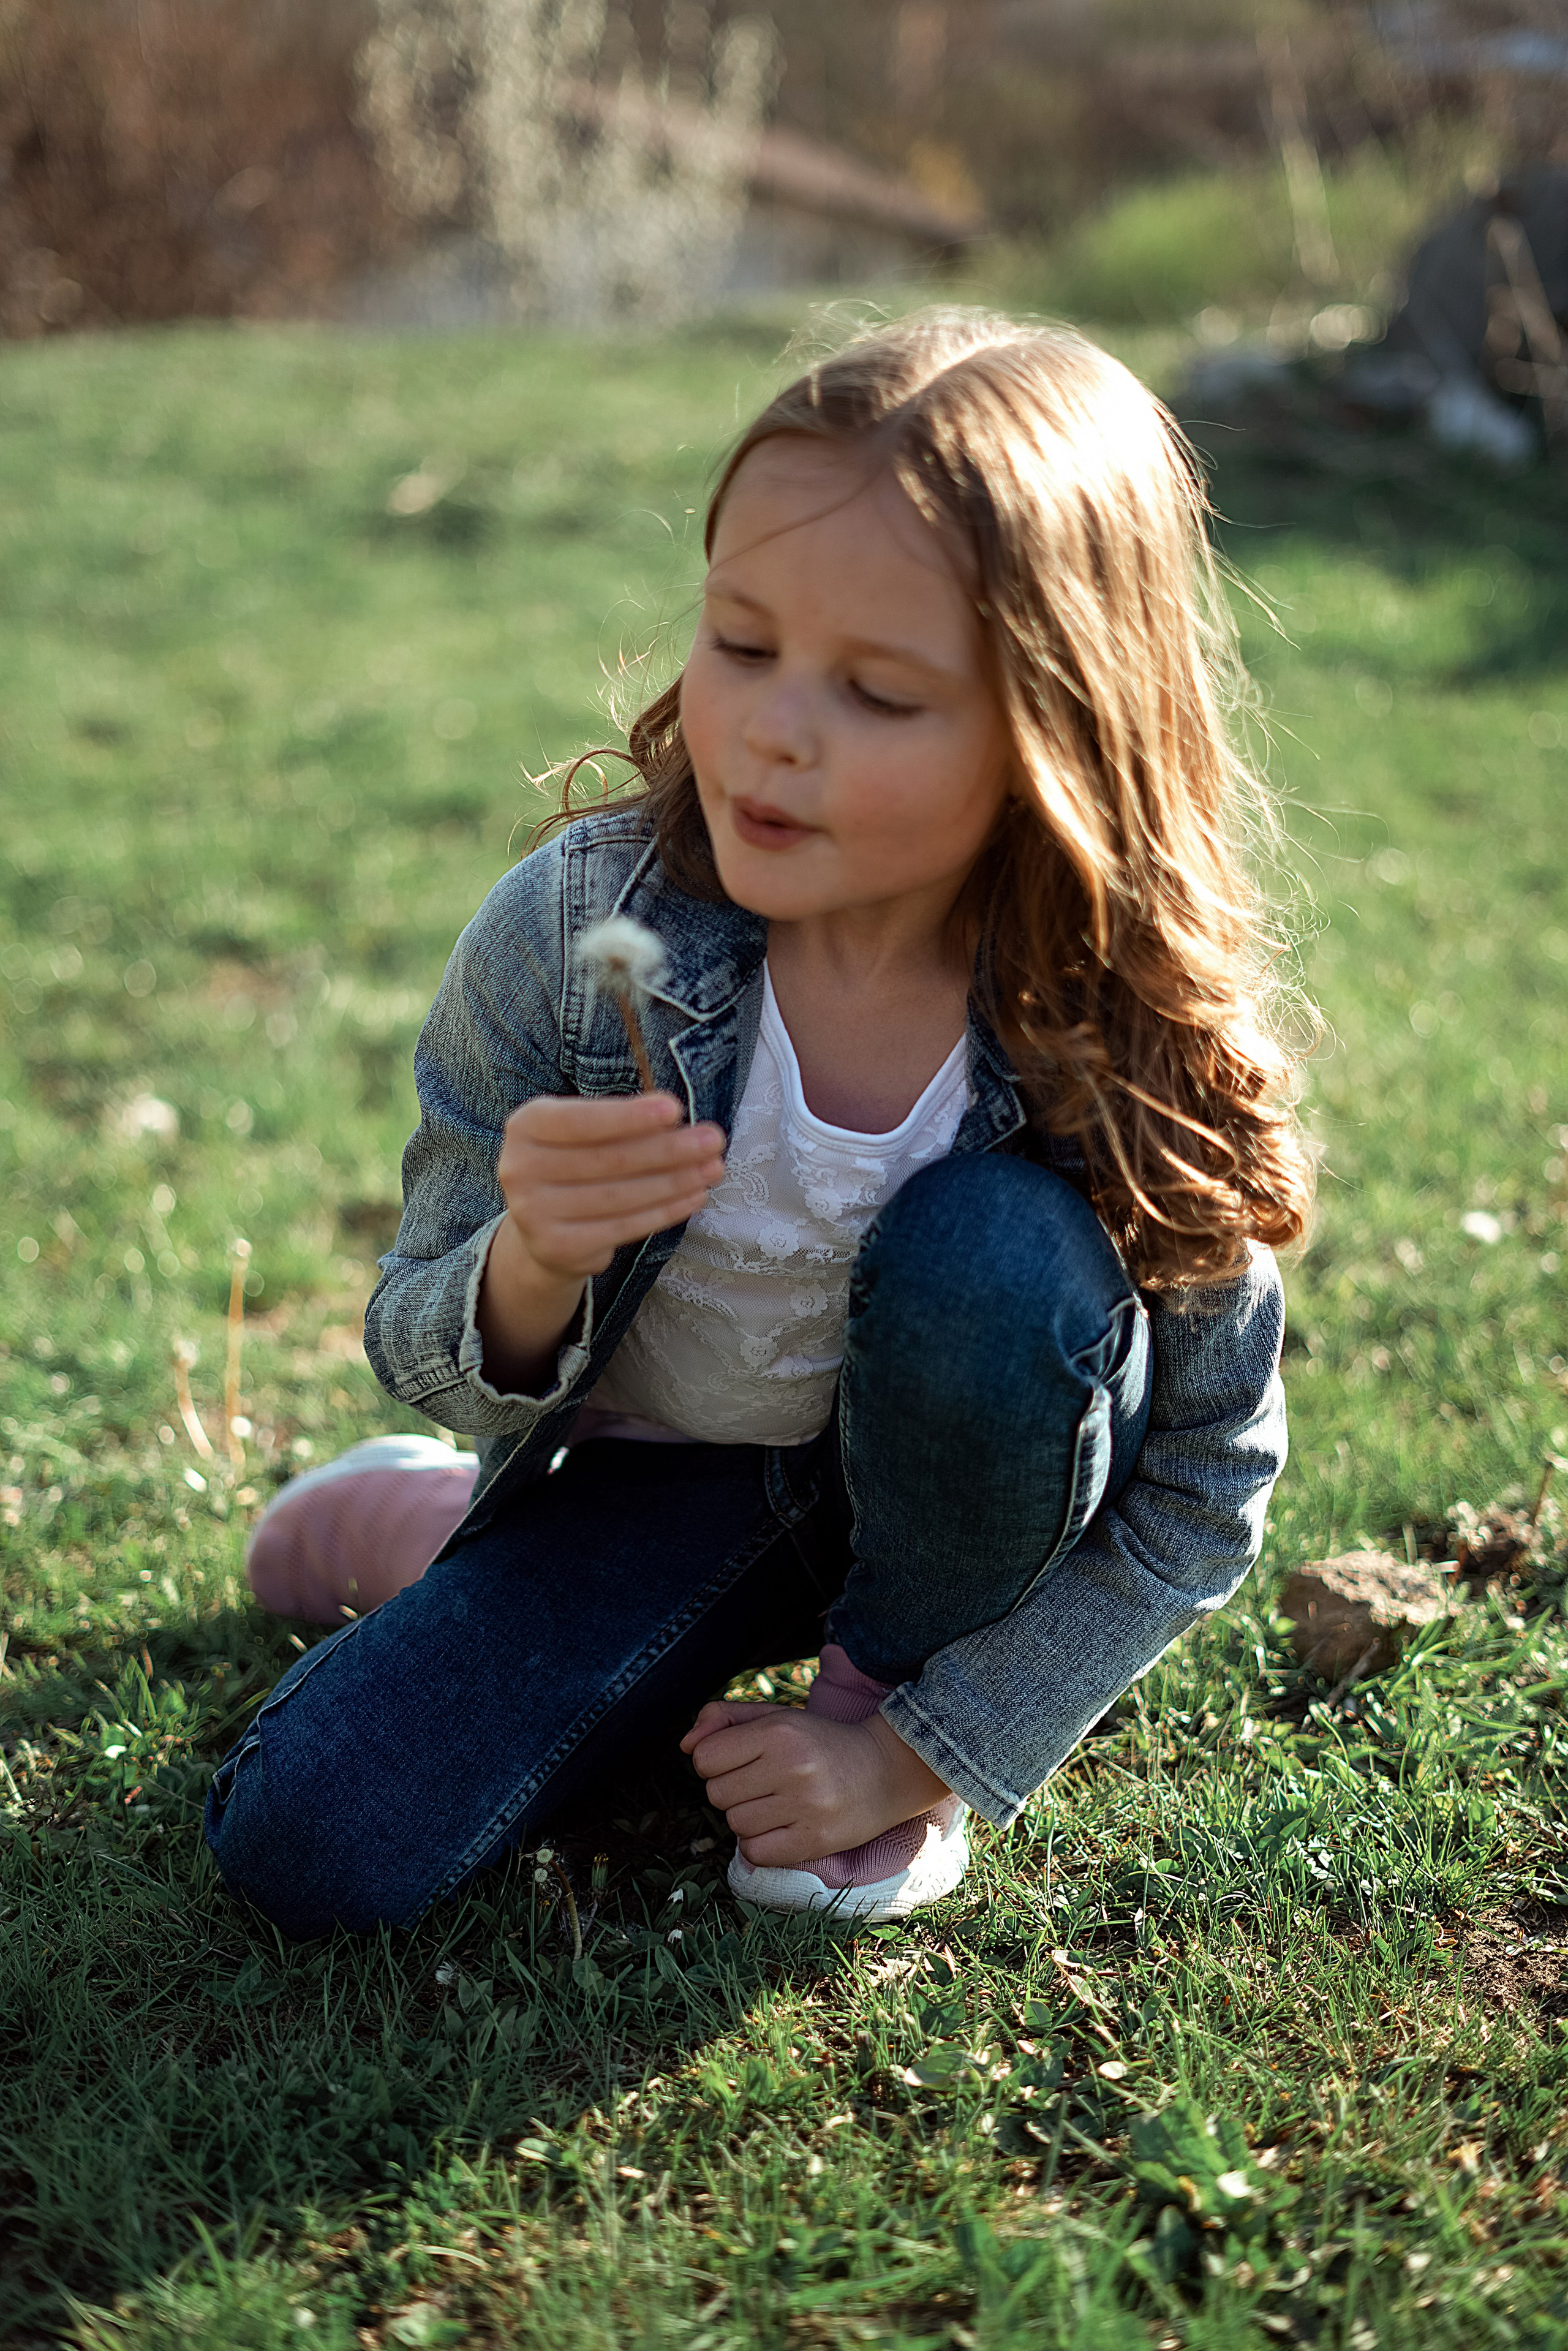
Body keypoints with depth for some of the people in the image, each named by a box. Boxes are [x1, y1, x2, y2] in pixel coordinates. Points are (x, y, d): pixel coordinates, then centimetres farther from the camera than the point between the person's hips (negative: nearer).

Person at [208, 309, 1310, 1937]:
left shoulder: (1132, 1031, -24)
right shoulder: (569, 933, -23)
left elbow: (1208, 1493, -13)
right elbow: (428, 1359, -12)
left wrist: (917, 1750, -15)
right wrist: (531, 1272, -36)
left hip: (952, 1492, 0)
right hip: (655, 1480, 0)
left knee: (996, 1252, -33)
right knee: (309, 1848, -18)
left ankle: (887, 1681, -5)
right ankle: (426, 1524, 14)